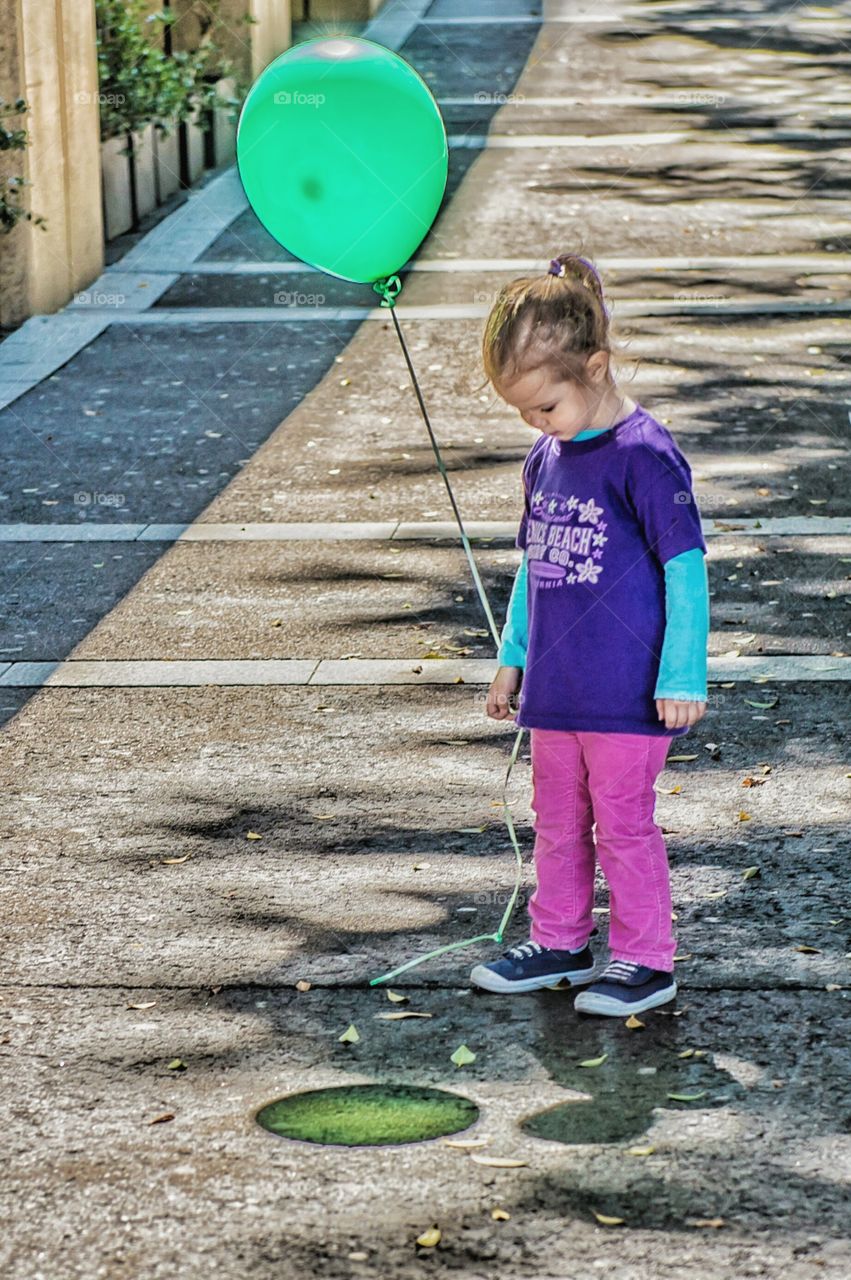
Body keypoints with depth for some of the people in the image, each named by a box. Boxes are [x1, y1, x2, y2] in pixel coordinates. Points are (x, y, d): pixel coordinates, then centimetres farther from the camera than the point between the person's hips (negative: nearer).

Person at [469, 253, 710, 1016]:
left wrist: (681, 679, -15)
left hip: (627, 694, -7)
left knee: (623, 824, 1)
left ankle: (647, 960, 14)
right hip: (554, 690, 7)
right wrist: (512, 658, 21)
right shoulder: (546, 459, 7)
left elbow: (686, 570, -14)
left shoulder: (644, 456, -16)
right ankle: (559, 943, 30)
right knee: (556, 822, 16)